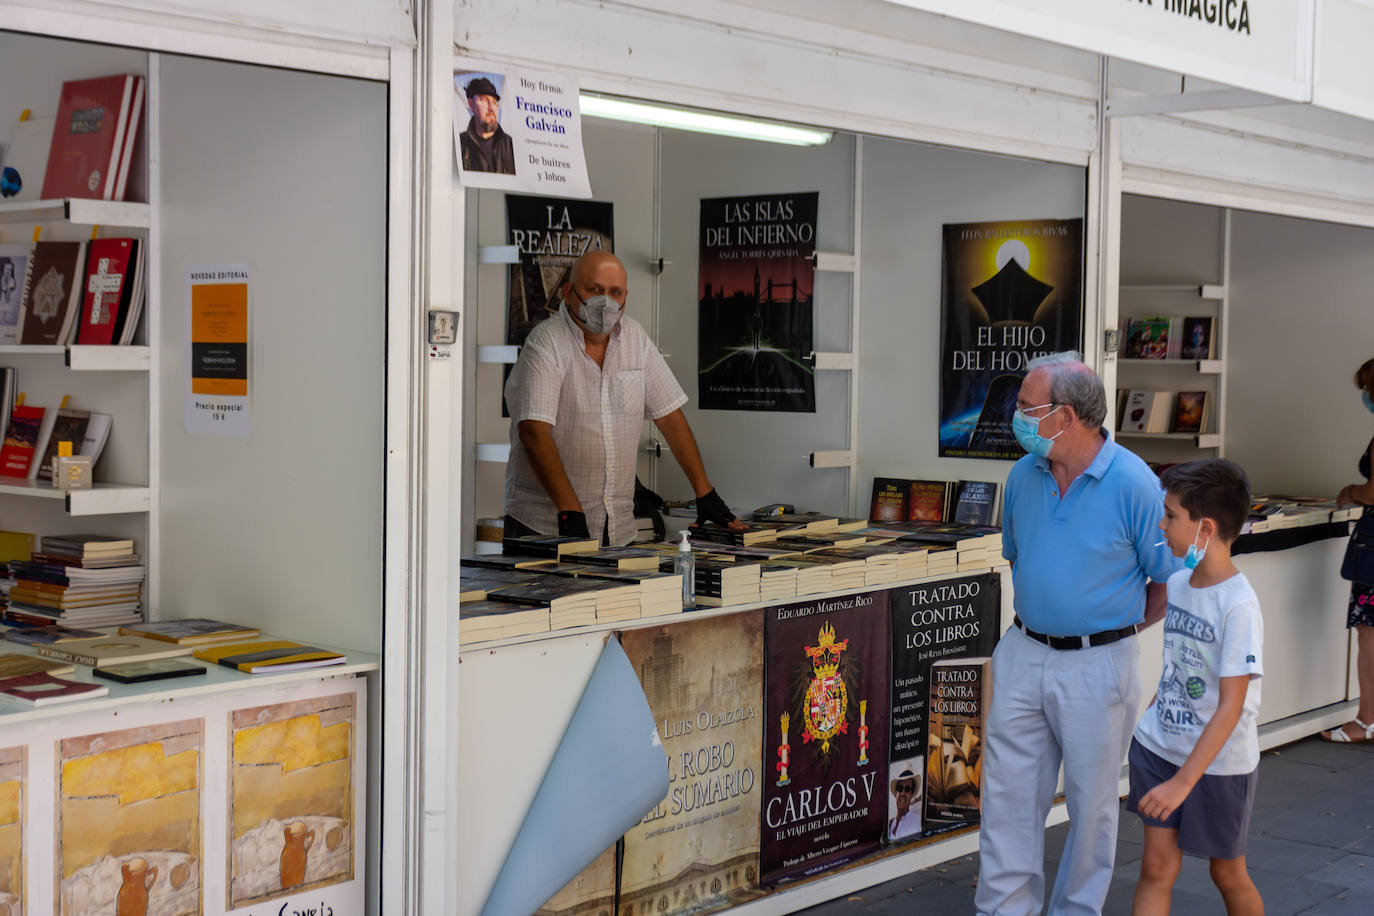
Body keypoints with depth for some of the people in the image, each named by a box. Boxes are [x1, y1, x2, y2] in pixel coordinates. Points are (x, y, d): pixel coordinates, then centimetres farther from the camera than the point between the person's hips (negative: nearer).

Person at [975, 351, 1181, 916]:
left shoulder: (1133, 484, -15)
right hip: (1023, 657, 5)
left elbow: (1170, 583, -7)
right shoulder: (1023, 475, 2)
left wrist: (1113, 630, 1)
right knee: (1008, 795, 6)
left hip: (1097, 667, -4)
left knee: (1092, 803, 10)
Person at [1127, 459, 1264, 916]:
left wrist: (1183, 780, -25)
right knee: (1157, 866, 4)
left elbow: (1231, 707, -23)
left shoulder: (1238, 605, -23)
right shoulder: (1178, 583, 0)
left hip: (1219, 761, -6)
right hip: (1160, 746, 6)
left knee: (1228, 874, 13)